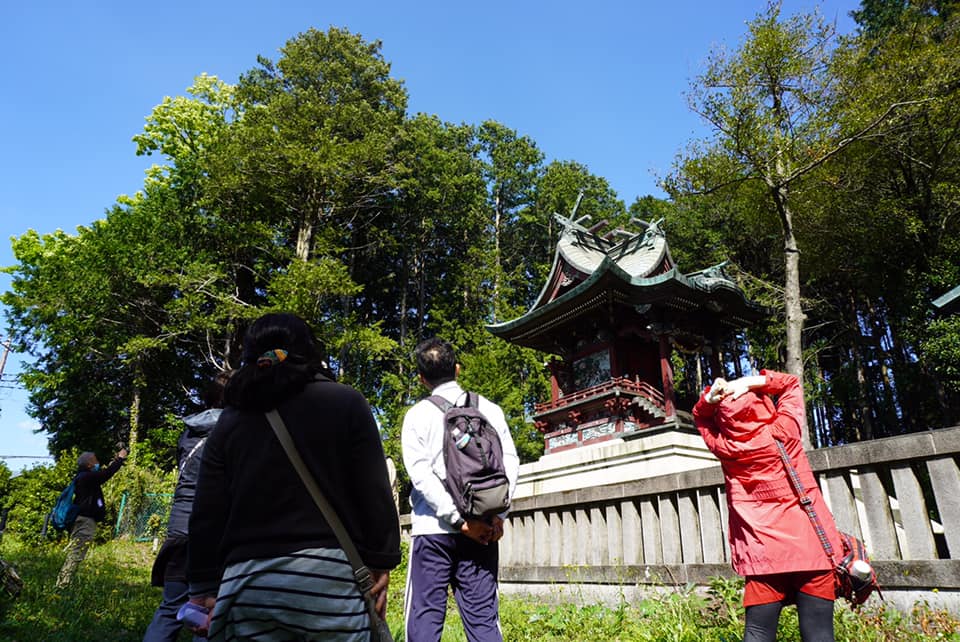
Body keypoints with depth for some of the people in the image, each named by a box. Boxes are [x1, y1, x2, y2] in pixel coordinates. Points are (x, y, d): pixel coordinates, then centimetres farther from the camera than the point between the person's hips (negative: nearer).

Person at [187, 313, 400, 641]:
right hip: (329, 575, -2)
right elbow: (375, 496, -3)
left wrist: (205, 588, 13)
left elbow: (206, 516, 8)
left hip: (247, 583, 3)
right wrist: (380, 566, 3)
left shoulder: (230, 420, 10)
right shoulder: (345, 402, 2)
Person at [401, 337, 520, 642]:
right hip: (484, 528, 2)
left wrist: (460, 519, -9)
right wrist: (499, 515, -3)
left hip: (433, 528, -2)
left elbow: (421, 475, -8)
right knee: (483, 617, 8)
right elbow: (510, 461, -1)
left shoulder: (417, 415, 1)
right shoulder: (489, 409, 6)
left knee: (425, 616, 5)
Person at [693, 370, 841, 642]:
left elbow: (701, 418, 19)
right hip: (810, 544, -1)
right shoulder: (782, 431, -6)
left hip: (763, 551, 1)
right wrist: (751, 383, -5)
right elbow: (791, 384, 10)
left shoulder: (722, 446, -2)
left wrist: (709, 397, -2)